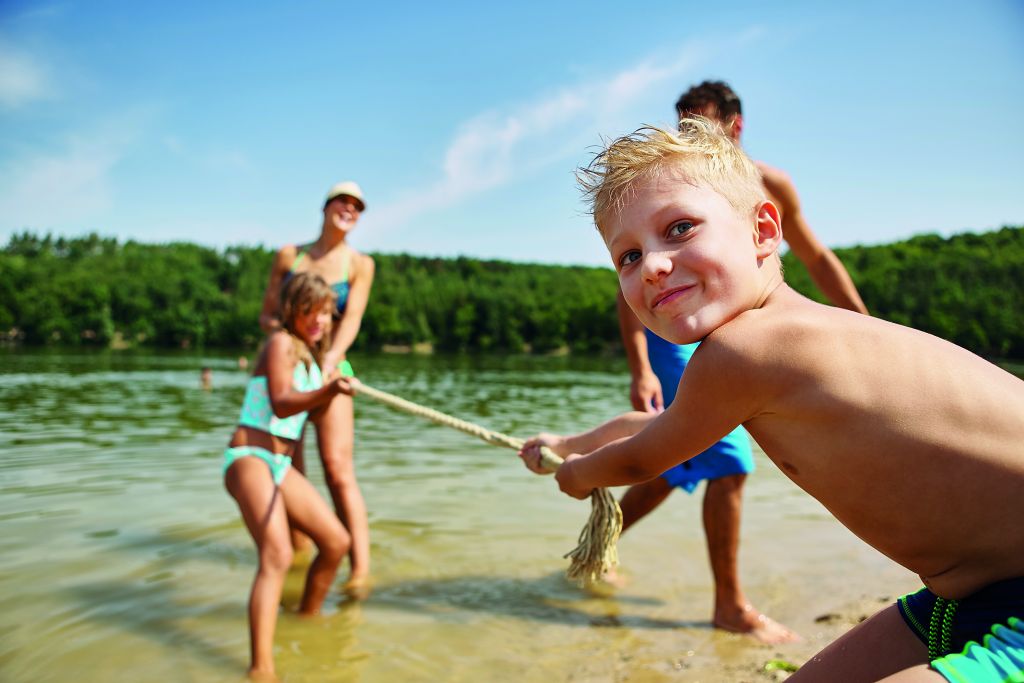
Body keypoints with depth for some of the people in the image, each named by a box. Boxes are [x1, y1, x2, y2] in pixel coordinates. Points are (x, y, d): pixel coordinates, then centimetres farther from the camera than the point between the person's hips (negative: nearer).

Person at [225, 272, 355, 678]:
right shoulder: (281, 342, -10)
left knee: (337, 542, 9)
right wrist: (326, 392, -44)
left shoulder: (311, 353, 15)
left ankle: (306, 622, 29)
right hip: (249, 458, -9)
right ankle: (262, 669, -35)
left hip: (280, 464, 9)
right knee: (277, 556, -27)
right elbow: (280, 404, -27)